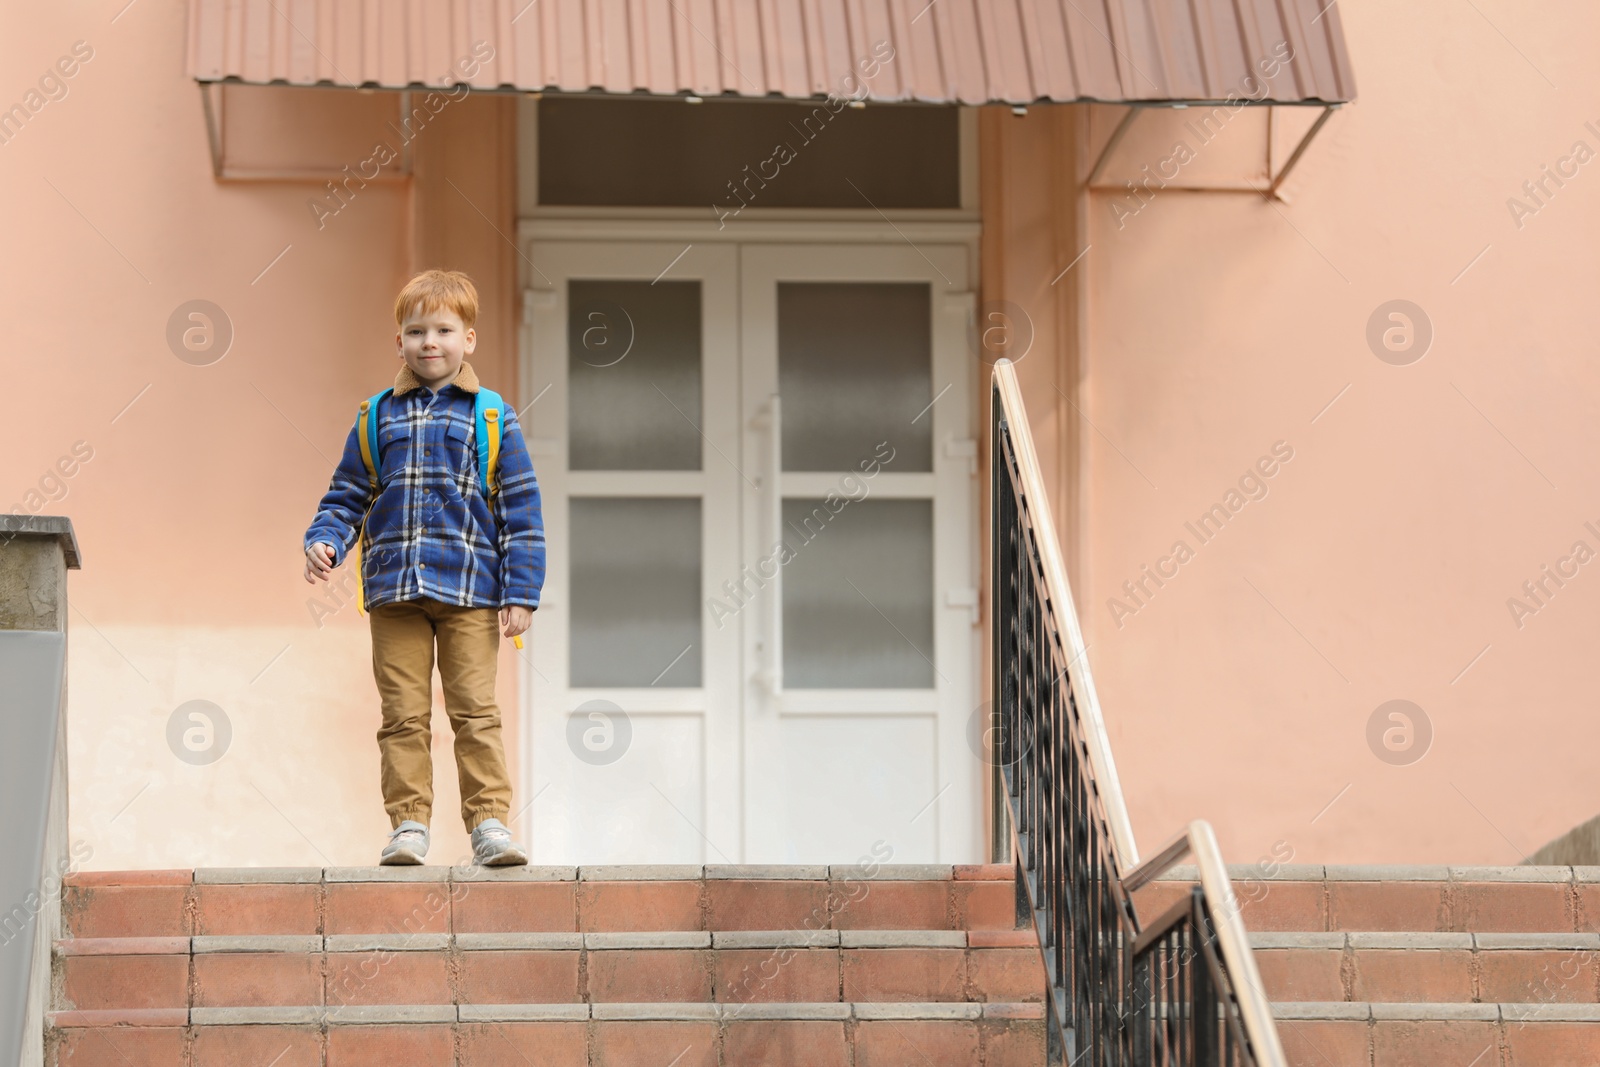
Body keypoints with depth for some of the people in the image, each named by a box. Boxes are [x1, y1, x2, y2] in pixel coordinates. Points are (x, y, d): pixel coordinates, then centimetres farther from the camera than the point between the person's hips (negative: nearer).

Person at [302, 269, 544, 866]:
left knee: (476, 711, -4)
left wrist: (521, 593, -4)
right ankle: (408, 825, 7)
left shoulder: (492, 419, 4)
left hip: (470, 592, -2)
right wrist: (324, 542, -6)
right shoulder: (379, 419, 10)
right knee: (403, 715, 3)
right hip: (394, 592, 2)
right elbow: (347, 496, 15)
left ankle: (489, 823, 0)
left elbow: (521, 510, 3)